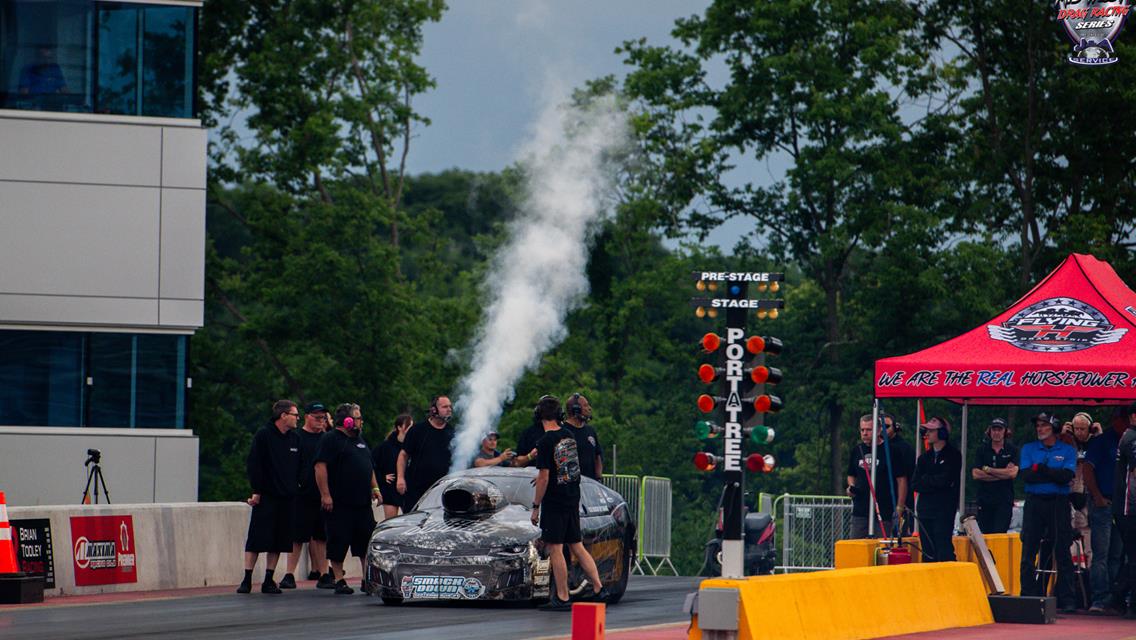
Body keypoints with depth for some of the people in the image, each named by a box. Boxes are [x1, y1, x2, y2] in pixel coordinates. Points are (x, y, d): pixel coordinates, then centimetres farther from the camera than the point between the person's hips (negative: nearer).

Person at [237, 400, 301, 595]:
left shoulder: (295, 439, 12)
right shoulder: (263, 436, -6)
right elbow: (254, 464, -9)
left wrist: (295, 487, 11)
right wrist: (256, 491, -13)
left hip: (287, 498, 6)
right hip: (266, 498, -6)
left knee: (278, 542, 5)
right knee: (257, 539, -6)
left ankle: (269, 580, 10)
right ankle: (247, 580, -3)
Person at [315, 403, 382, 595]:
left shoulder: (359, 441, 21)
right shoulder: (331, 439, -6)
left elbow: (369, 467, 30)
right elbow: (320, 466, -15)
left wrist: (375, 488, 18)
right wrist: (325, 494, -21)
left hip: (362, 503, 8)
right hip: (340, 504, -8)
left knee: (367, 543, 4)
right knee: (338, 543, -4)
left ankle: (368, 579, 9)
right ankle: (339, 581, 2)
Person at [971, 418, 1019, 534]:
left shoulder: (1012, 450, 4)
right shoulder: (982, 449, 8)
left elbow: (1013, 473, -9)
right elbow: (975, 474, -4)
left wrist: (988, 470, -4)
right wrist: (1003, 474, -7)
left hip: (1004, 501, -2)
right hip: (984, 499, 2)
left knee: (1000, 532, -12)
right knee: (983, 534, 1)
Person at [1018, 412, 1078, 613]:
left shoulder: (1067, 451, 7)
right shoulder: (1028, 449, 12)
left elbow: (1067, 476, -9)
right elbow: (1025, 475, -4)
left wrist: (1041, 470, -12)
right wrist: (1053, 474, -10)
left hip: (1058, 503, -2)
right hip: (1034, 502, 2)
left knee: (1062, 551, -4)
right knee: (1028, 552, 0)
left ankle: (1066, 600, -3)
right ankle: (1028, 596, 5)